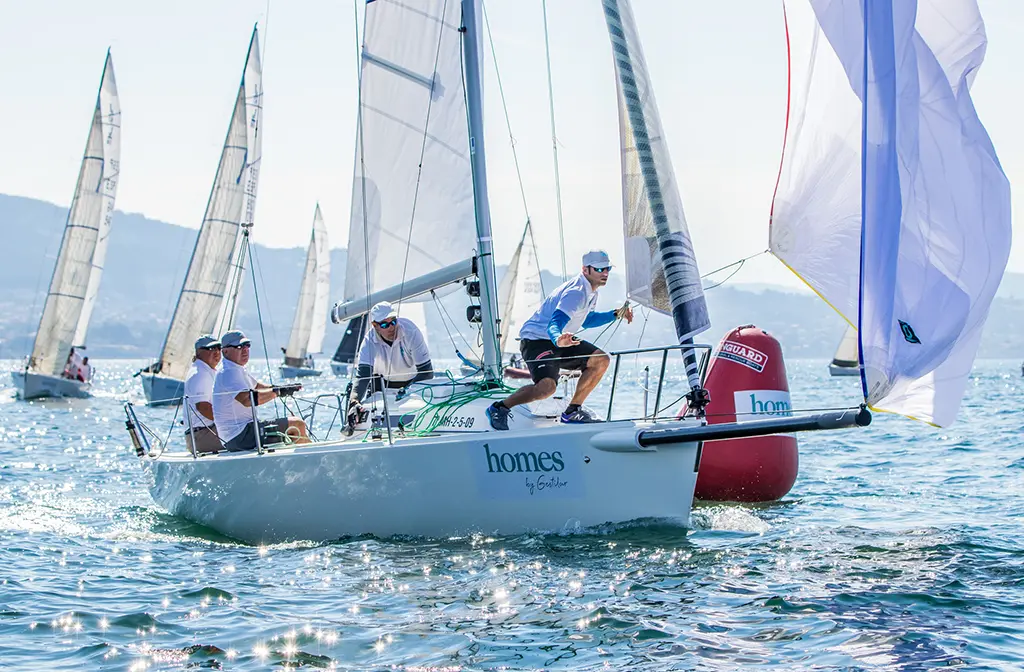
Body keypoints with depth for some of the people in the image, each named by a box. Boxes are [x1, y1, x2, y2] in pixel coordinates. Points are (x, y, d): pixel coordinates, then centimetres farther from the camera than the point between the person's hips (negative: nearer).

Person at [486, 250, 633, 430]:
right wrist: (558, 340, -59)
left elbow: (586, 320, 27)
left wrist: (615, 314, 18)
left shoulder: (591, 290, 8)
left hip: (563, 341, 10)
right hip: (536, 339, -10)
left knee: (601, 360, -3)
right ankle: (499, 408, -11)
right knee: (547, 387, -32)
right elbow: (555, 323, -37)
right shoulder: (576, 292, -24)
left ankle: (572, 411, 7)